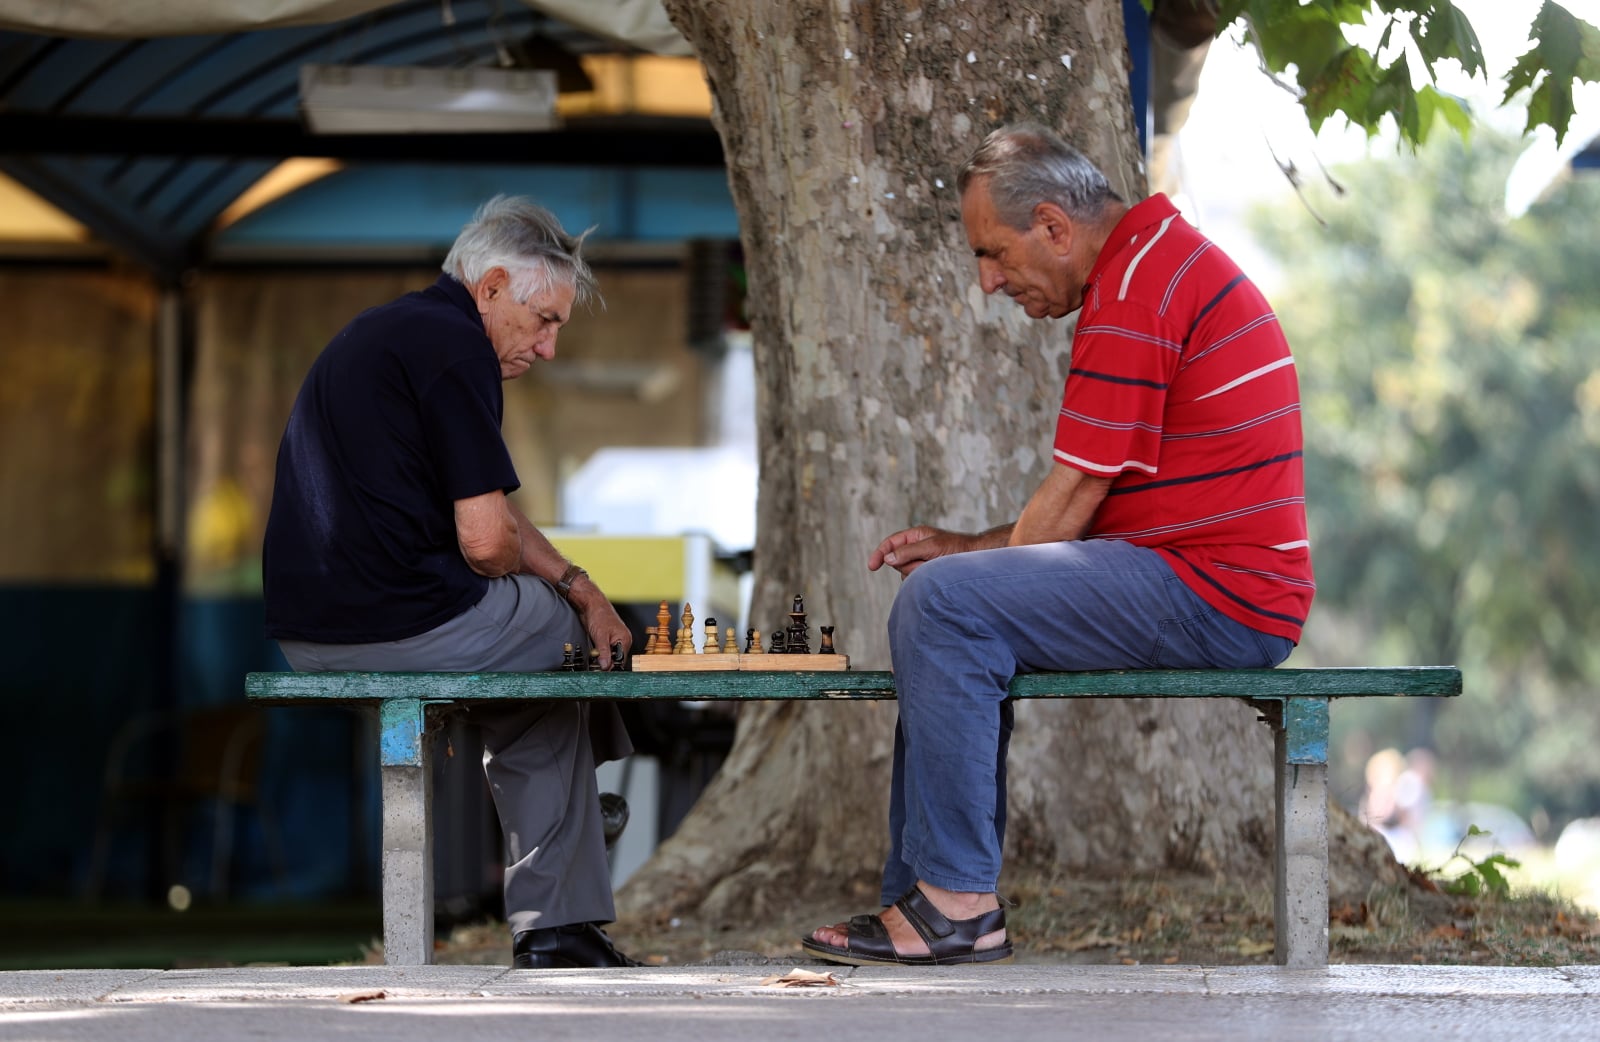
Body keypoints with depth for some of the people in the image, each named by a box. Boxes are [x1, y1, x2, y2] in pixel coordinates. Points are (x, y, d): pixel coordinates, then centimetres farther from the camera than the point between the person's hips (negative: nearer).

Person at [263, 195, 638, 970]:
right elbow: (486, 541, -17)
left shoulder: (383, 331, 21)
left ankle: (551, 928, 25)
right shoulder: (455, 347, -12)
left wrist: (577, 586, 14)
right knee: (565, 633, 16)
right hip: (396, 626, -10)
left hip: (306, 634, 10)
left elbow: (482, 504, 25)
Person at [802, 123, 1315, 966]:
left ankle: (958, 906, -17)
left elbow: (1072, 501, -15)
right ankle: (920, 901, 15)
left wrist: (968, 563, 0)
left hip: (1214, 598, -11)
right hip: (1220, 589, 11)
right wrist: (969, 547, 15)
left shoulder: (1136, 290, -15)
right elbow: (1093, 506, 23)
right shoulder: (1158, 259, 21)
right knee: (946, 623, 20)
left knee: (943, 604, -20)